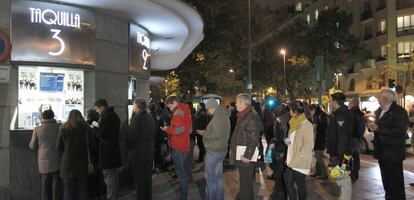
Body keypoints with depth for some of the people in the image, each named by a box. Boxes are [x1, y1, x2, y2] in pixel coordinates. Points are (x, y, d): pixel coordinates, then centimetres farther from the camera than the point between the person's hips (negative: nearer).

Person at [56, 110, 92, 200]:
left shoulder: (64, 128, -1)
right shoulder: (86, 128, -3)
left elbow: (59, 148, 1)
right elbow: (90, 146, -5)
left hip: (68, 165, 0)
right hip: (82, 165, 0)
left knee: (69, 192, 8)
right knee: (82, 192, 9)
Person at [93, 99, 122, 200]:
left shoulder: (106, 116, -17)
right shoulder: (114, 115, 14)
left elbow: (101, 134, -18)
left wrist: (96, 127, 0)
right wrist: (98, 126, 9)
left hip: (107, 150, -10)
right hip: (114, 149, 10)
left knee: (109, 176, -4)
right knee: (114, 176, 18)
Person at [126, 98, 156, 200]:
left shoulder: (137, 118, -17)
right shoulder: (151, 117, 7)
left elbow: (131, 135, -18)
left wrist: (129, 145, -1)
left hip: (139, 151, -7)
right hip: (150, 149, 8)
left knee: (139, 176, 3)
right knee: (147, 176, 17)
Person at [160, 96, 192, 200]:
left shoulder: (178, 112, -14)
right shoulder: (185, 110, 13)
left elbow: (179, 129, -25)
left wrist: (167, 129, -11)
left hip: (178, 146, -10)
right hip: (185, 145, 10)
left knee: (181, 172, -3)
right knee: (184, 171, 17)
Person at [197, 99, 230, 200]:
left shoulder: (218, 117, -18)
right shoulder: (224, 115, 12)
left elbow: (216, 135, -25)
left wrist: (203, 134, -10)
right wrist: (206, 133, 8)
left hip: (214, 151, -10)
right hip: (221, 149, 10)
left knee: (210, 177, 0)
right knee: (218, 175, 17)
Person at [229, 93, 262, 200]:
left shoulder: (252, 117, -17)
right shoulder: (243, 115, 15)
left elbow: (253, 139, -22)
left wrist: (247, 155, -23)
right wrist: (233, 149, 19)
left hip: (246, 158, -10)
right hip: (241, 155, 10)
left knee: (246, 184, -1)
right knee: (245, 182, 19)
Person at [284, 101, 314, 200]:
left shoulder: (306, 125, -15)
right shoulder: (294, 123, 11)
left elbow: (308, 145, -18)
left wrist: (296, 159, -19)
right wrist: (288, 141, 3)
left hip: (300, 162, -7)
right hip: (291, 160, 7)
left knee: (300, 184, 5)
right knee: (288, 181, 8)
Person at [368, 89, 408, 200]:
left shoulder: (399, 111, -13)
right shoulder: (379, 111, 13)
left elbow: (399, 131, -22)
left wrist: (378, 128, -21)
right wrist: (373, 127, 1)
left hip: (393, 152, -8)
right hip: (382, 152, 8)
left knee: (395, 180, -1)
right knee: (386, 178, 16)